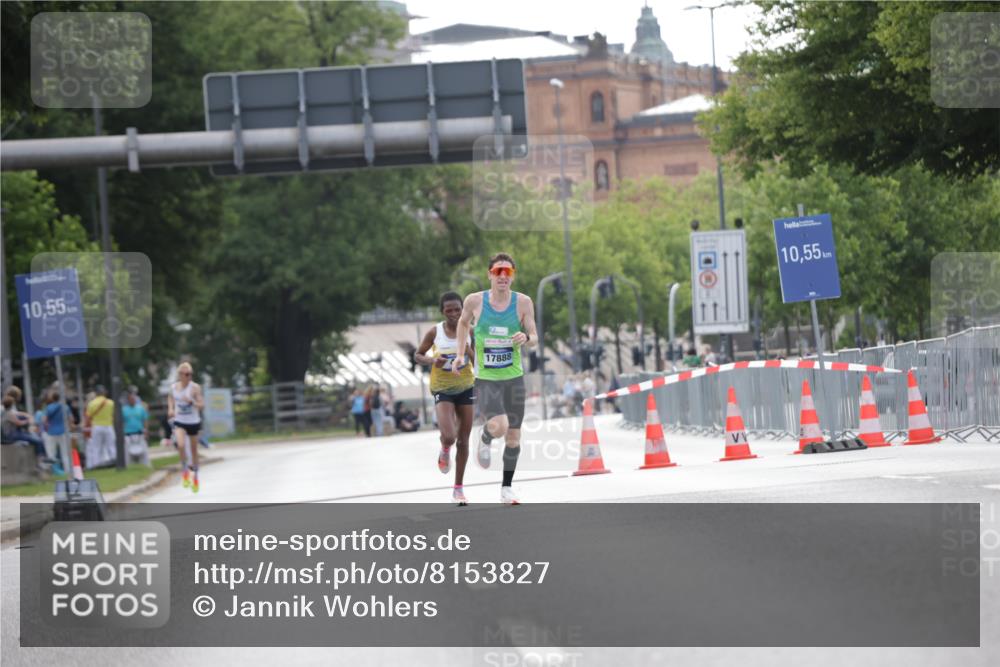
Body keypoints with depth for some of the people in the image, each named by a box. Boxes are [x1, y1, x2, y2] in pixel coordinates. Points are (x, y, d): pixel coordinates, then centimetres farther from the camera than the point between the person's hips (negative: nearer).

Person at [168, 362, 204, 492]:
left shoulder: (194, 387, -12)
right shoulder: (174, 387, -2)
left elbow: (202, 406, -13)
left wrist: (191, 401, -30)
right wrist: (170, 408, 3)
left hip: (193, 422, -1)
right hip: (179, 422, 1)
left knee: (193, 449, 11)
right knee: (181, 445, -25)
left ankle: (195, 475, 29)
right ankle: (185, 470, -6)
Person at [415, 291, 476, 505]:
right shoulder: (434, 332, -9)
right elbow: (418, 355, 1)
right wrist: (432, 361, -18)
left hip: (466, 387, 2)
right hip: (442, 389, -2)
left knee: (463, 441, 6)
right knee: (449, 437, -21)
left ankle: (459, 488, 19)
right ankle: (445, 452, 18)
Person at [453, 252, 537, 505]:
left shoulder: (523, 302, -5)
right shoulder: (475, 301, -6)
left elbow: (534, 337, 1)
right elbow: (463, 322, 15)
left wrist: (526, 338, -22)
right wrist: (460, 354, 9)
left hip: (514, 377, 2)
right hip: (485, 378, -2)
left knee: (513, 436, 7)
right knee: (499, 427, -24)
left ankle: (506, 488, 23)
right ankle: (485, 440, 13)